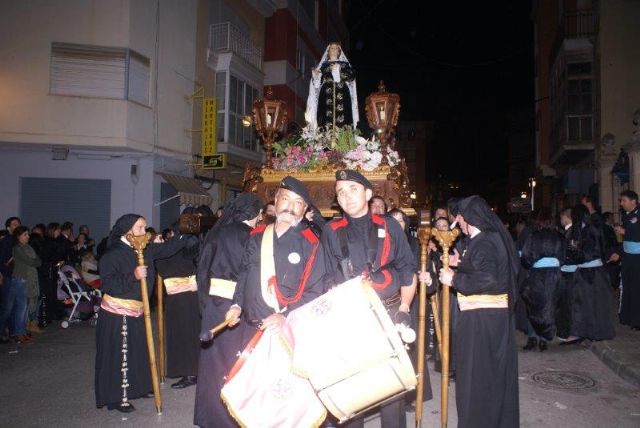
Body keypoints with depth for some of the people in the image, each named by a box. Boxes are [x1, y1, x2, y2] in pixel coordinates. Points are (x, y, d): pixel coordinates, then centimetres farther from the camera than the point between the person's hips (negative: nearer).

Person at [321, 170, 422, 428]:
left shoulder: (389, 227, 6)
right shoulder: (332, 231, 6)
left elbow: (407, 270, 7)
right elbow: (328, 279, 4)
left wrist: (404, 307, 0)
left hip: (389, 313, 0)